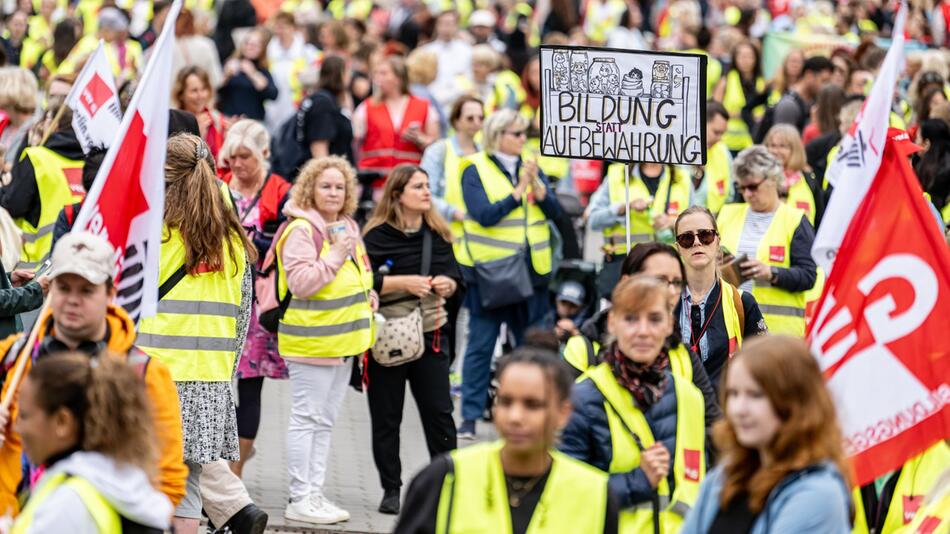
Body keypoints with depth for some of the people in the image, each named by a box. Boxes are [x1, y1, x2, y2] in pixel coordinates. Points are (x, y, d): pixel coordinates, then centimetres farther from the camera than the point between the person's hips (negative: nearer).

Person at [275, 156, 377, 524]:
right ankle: (300, 499, -2)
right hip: (312, 339, -9)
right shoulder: (301, 230, -13)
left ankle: (315, 493, 19)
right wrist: (334, 256, -24)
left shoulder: (348, 227, 14)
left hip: (343, 338, 9)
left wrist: (366, 294, 10)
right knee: (307, 418, -6)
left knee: (325, 421, 13)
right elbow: (299, 282, -22)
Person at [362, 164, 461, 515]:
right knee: (386, 417, 4)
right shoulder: (377, 236, -6)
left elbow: (455, 275, 16)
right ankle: (391, 490, 13)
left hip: (430, 333, 3)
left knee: (439, 412, 1)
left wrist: (449, 284, -6)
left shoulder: (438, 235, 9)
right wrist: (403, 282, -19)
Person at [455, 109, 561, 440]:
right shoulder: (475, 171, -4)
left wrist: (537, 185, -16)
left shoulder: (530, 167, 10)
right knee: (481, 346, -1)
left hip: (530, 269, 5)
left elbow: (554, 210, 1)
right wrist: (519, 189, -18)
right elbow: (485, 214, -17)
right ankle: (470, 416, 3)